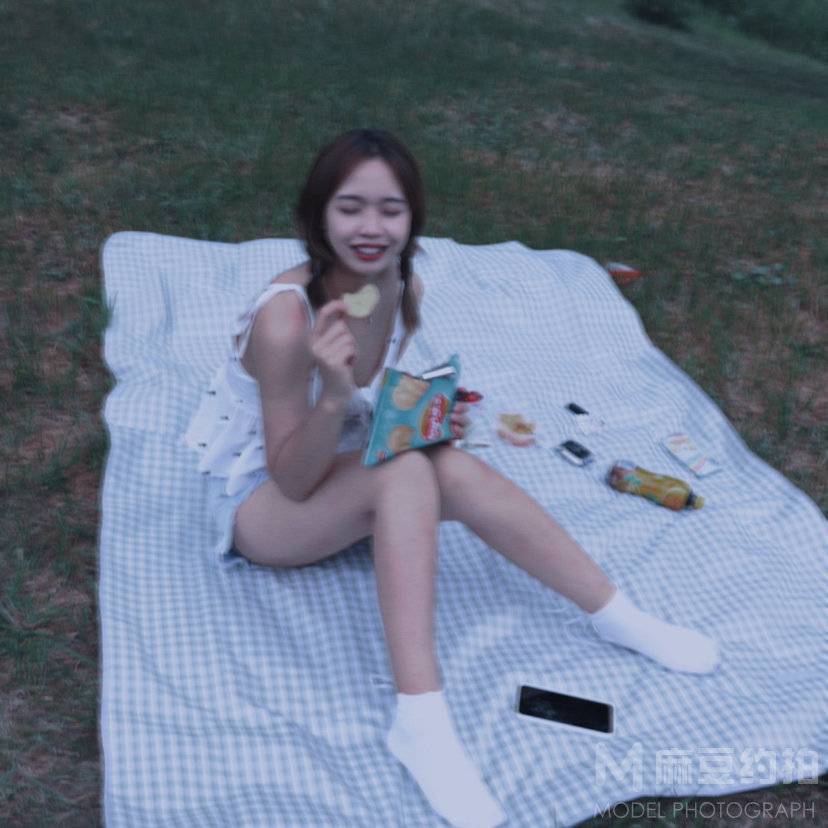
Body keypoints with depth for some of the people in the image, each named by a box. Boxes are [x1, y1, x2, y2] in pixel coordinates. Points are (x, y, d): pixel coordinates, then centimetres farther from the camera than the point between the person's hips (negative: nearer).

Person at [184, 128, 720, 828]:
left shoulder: (404, 288, -9)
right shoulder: (284, 318, -29)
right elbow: (292, 480, -24)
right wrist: (333, 397, -41)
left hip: (334, 475, 5)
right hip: (259, 504, -5)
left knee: (452, 466, -25)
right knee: (406, 472, -34)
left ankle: (620, 617, -13)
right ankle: (420, 720, -34)